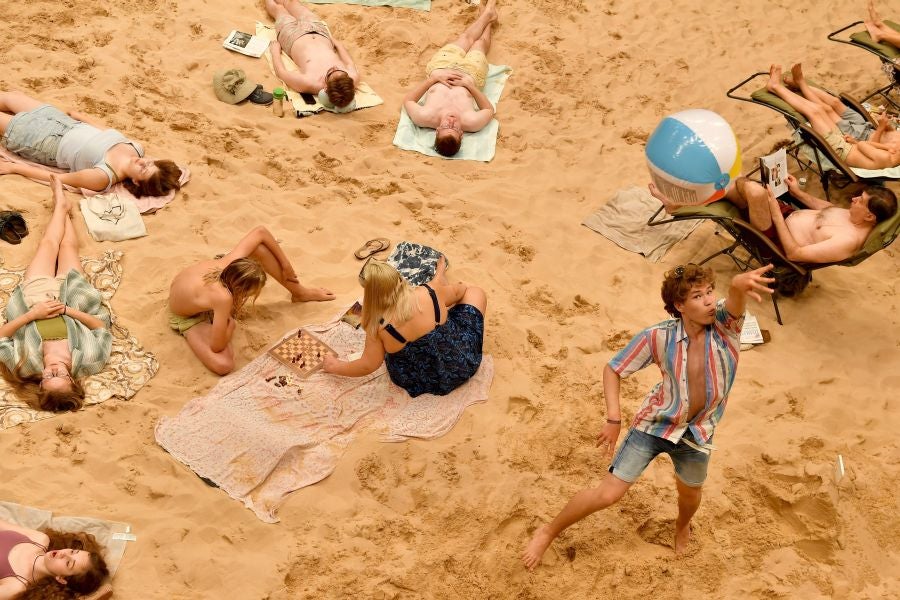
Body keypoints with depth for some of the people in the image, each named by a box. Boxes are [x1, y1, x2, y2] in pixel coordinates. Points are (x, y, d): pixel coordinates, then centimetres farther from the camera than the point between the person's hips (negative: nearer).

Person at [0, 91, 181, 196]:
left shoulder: (103, 177, -39)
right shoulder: (136, 148, -22)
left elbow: (58, 179, -28)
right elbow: (107, 133, 1)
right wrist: (82, 117, 16)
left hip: (49, 143, -6)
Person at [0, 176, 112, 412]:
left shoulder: (24, 365, -45)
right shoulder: (87, 362, -44)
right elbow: (102, 326, -28)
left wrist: (30, 315, -41)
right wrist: (69, 310, -40)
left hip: (34, 296, 0)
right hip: (68, 297, 0)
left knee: (48, 244, 18)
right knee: (67, 245, 19)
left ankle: (61, 204, 52)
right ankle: (62, 208, 55)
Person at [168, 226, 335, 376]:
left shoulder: (233, 262, -31)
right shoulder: (224, 298, -47)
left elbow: (261, 231, -14)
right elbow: (217, 347, -36)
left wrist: (286, 265, -8)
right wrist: (231, 321, -17)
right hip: (186, 318, -6)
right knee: (223, 365, -31)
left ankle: (299, 292, 11)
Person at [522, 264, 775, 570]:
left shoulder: (724, 324, -21)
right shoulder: (658, 337, -23)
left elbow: (735, 301, -47)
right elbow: (613, 369, -11)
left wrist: (740, 285, -70)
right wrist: (613, 418, -19)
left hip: (697, 432, 3)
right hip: (654, 424, -2)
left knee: (690, 492, 27)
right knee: (608, 493, -6)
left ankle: (682, 526, 64)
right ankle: (549, 532, 16)